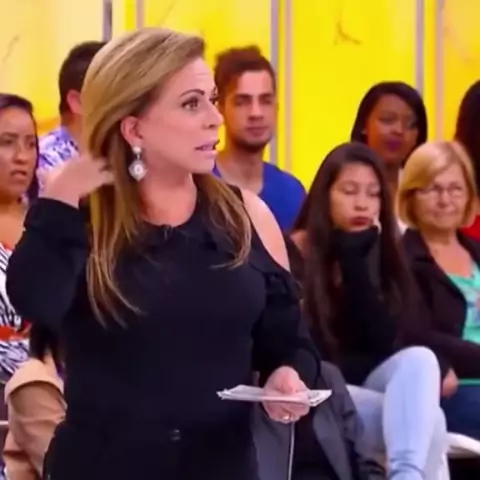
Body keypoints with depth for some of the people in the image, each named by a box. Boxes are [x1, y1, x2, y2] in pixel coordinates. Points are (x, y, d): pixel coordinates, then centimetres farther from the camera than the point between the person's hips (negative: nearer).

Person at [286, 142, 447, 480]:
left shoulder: (380, 254, 10)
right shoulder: (295, 257, -5)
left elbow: (384, 342, -6)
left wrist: (355, 262, -12)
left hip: (367, 389, 5)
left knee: (420, 359, -32)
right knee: (425, 418, -30)